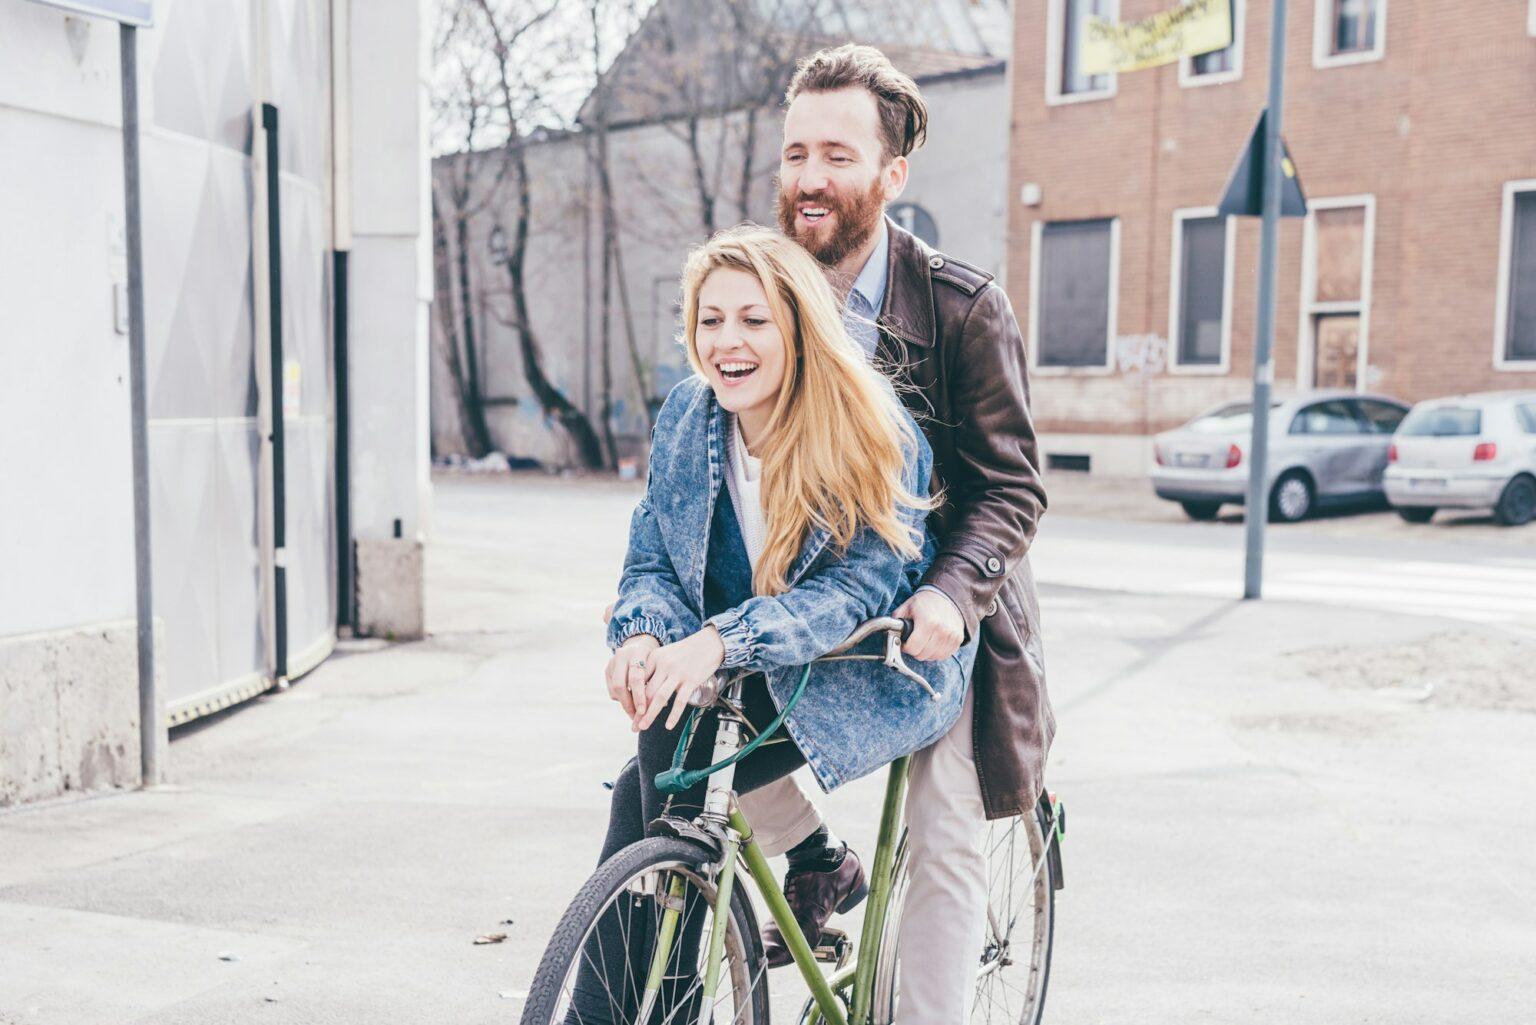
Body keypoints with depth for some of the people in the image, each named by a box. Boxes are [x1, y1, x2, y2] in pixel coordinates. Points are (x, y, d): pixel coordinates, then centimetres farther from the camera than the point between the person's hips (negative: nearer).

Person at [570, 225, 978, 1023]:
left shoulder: (878, 435, -18)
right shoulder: (685, 415, -3)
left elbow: (860, 585, -25)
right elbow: (651, 560, -1)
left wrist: (720, 641, -39)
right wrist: (642, 635, -25)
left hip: (868, 679, -5)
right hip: (737, 677, 6)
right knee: (638, 800, -13)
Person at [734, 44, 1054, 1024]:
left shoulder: (963, 306, -15)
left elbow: (1011, 486, -15)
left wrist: (951, 593, -34)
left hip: (933, 614, -3)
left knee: (943, 846, -4)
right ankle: (817, 862, 9)